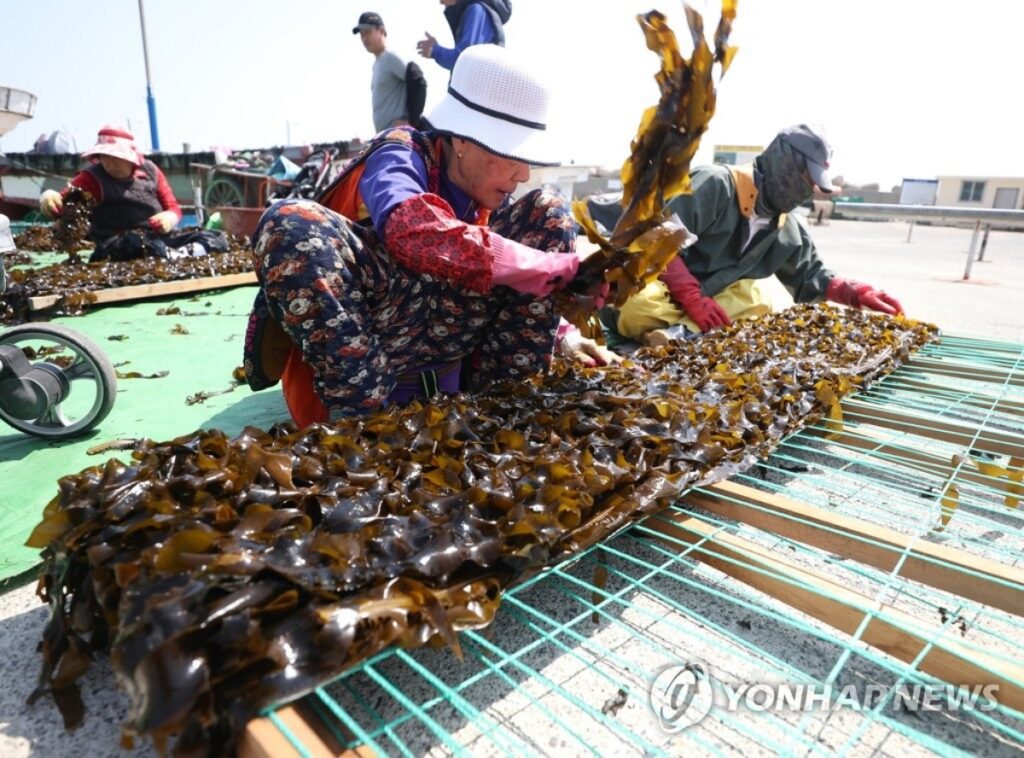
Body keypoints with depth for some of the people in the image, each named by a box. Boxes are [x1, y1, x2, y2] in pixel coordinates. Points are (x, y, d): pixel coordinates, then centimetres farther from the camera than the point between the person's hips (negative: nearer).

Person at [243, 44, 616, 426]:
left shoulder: (486, 195, 6)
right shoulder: (401, 156, -12)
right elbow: (415, 232, -36)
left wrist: (559, 334, -6)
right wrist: (560, 267, -35)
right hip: (348, 344, -5)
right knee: (292, 223, -31)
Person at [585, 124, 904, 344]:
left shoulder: (787, 228, 10)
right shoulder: (716, 184, -18)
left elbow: (811, 276, 21)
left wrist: (856, 293, 6)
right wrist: (692, 297, -29)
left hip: (711, 293, 7)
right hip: (659, 281, -7)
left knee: (756, 304, -23)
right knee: (638, 312, -41)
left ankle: (681, 332, -36)